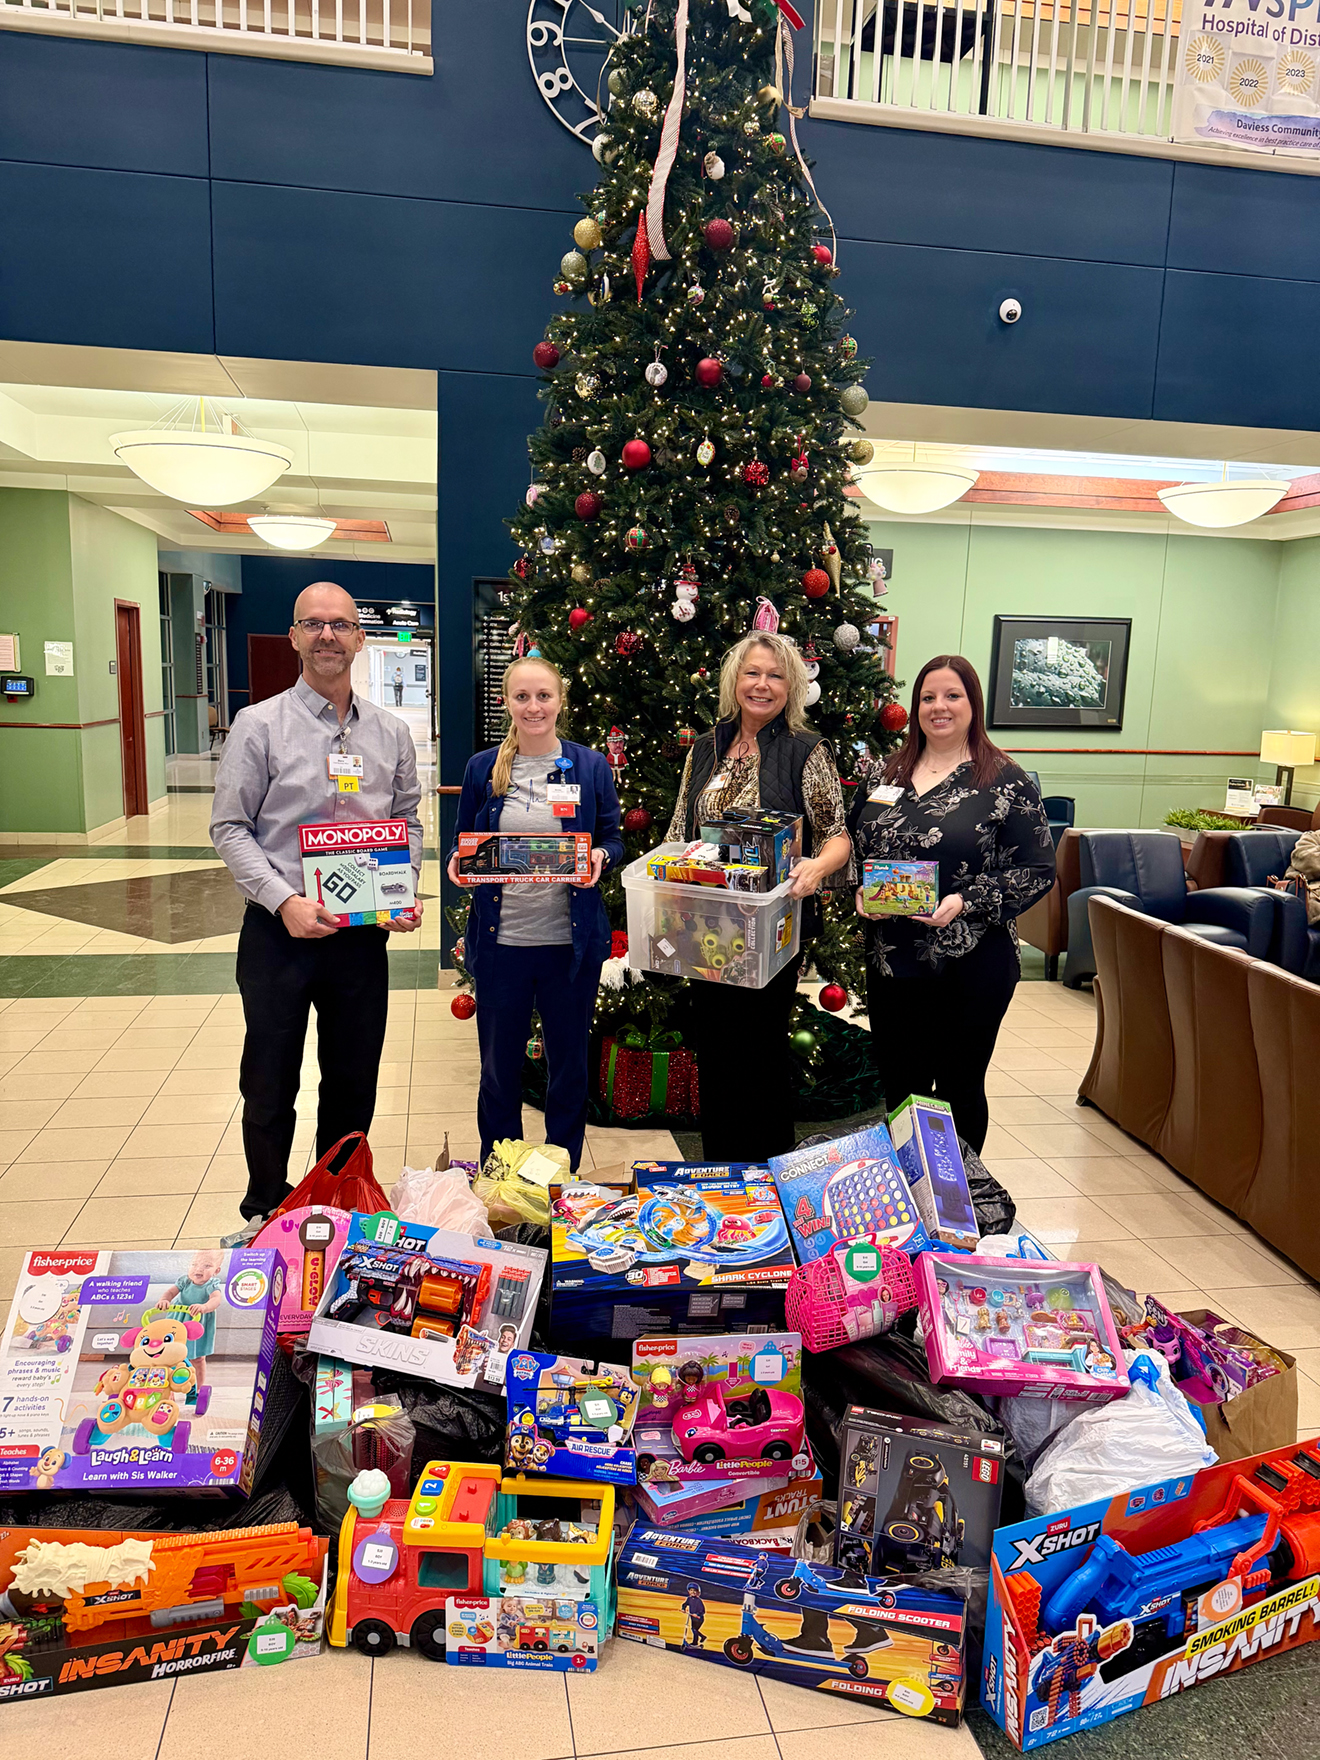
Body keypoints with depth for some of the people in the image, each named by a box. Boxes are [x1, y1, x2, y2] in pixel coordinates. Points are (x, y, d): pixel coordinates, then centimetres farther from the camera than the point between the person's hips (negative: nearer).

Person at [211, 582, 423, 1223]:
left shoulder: (391, 733, 7)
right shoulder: (259, 725, -3)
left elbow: (408, 823, 13)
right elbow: (230, 827, -6)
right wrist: (284, 900, -17)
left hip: (364, 933, 3)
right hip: (279, 931, -3)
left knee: (354, 1083, 14)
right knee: (270, 1085, 9)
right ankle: (267, 1209, 30)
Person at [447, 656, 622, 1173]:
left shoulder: (590, 766, 2)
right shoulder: (483, 768, 4)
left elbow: (613, 840, 8)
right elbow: (460, 844, 10)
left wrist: (600, 857, -14)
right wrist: (458, 864, -12)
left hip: (571, 941, 0)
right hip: (500, 941, 1)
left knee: (569, 1064, 11)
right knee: (499, 1068, 11)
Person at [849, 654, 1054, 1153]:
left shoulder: (1006, 782, -6)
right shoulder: (886, 775, 10)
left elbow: (1038, 870, -8)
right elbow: (852, 845, 17)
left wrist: (966, 901, -19)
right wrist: (861, 892, -3)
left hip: (971, 965, -4)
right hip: (891, 959, 5)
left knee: (959, 1091, 9)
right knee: (899, 1090, 14)